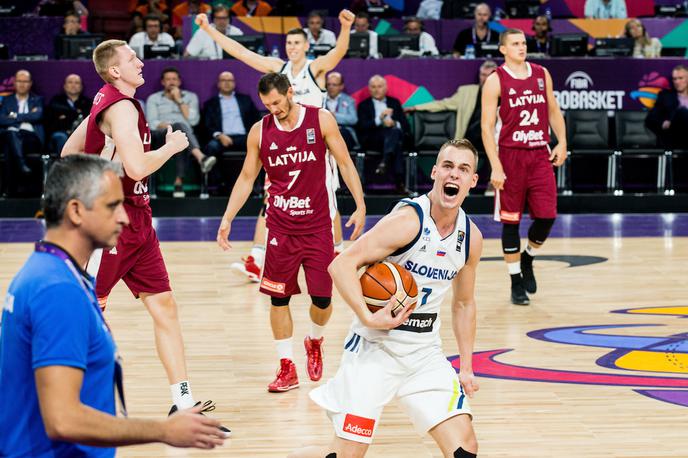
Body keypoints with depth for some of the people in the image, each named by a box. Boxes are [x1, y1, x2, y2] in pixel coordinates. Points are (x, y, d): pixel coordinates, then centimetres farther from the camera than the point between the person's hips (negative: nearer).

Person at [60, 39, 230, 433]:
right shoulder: (121, 107, -17)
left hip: (137, 222, 10)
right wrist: (172, 146, -12)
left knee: (164, 305, 5)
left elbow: (69, 152, 20)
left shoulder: (106, 102, 13)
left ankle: (184, 404, 6)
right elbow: (137, 167, -28)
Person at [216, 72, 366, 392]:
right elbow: (246, 178, 9)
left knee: (322, 298, 1)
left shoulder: (321, 120, -6)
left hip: (317, 225, -1)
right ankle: (287, 368, 9)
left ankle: (314, 341, 33)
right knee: (278, 297, -1)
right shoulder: (259, 131, -1)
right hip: (280, 227, 1)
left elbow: (345, 163, 0)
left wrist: (360, 206, -7)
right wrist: (227, 219, 2)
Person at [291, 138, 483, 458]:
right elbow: (342, 264, -21)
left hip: (425, 354, 6)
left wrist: (466, 368, 14)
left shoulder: (471, 237, 3)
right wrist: (367, 318, -31)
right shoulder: (408, 220, -18)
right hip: (376, 347, -6)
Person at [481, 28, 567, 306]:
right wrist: (496, 167, -15)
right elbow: (487, 126, -8)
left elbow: (553, 110, 17)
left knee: (546, 217, -2)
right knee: (511, 221, 2)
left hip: (540, 155, 4)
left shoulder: (542, 74, 8)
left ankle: (527, 259, 27)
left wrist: (562, 142, 2)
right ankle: (516, 283, 12)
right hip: (511, 156, -4)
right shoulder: (495, 81, -6)